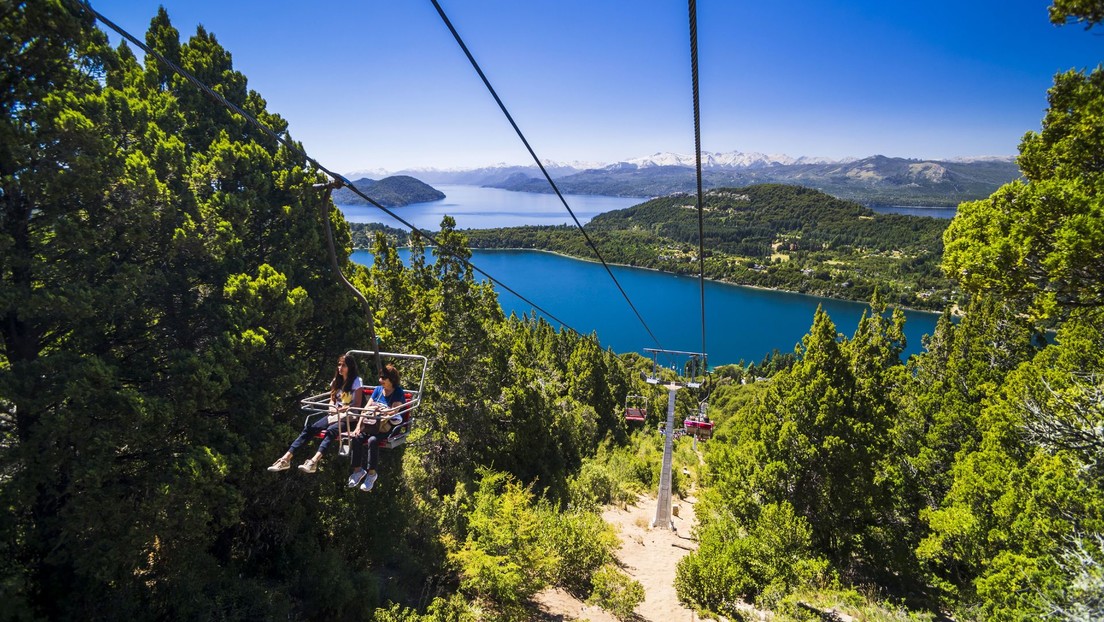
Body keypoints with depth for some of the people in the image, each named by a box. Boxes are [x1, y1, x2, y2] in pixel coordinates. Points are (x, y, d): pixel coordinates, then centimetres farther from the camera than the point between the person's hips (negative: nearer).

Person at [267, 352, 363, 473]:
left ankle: (314, 461, -52)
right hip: (335, 416, 6)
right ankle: (286, 459, -21)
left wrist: (340, 410, -20)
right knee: (309, 428, -15)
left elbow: (357, 405, -11)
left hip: (349, 418, -6)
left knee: (330, 431, -35)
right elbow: (332, 399, 19)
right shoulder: (337, 380, 15)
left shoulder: (356, 381, -6)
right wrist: (332, 408, -3)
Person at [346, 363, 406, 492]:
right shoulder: (378, 390, 13)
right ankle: (358, 470, -8)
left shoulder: (398, 393, -3)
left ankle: (372, 473, -20)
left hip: (389, 427, -5)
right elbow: (366, 409, 8)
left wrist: (378, 409, -31)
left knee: (372, 440, -33)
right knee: (357, 438, -21)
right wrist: (358, 426, -4)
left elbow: (393, 411, -18)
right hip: (374, 425, 5)